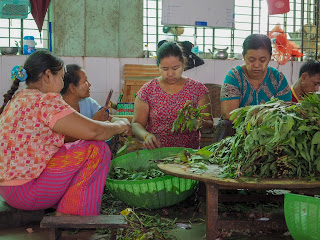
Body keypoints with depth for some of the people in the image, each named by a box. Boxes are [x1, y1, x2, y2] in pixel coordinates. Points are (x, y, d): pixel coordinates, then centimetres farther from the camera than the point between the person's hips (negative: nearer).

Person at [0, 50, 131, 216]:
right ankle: (65, 216, -2)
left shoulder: (18, 99, 14)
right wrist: (119, 126, 0)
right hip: (25, 190, -10)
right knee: (97, 150, -9)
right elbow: (92, 131, -21)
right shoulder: (45, 101, -18)